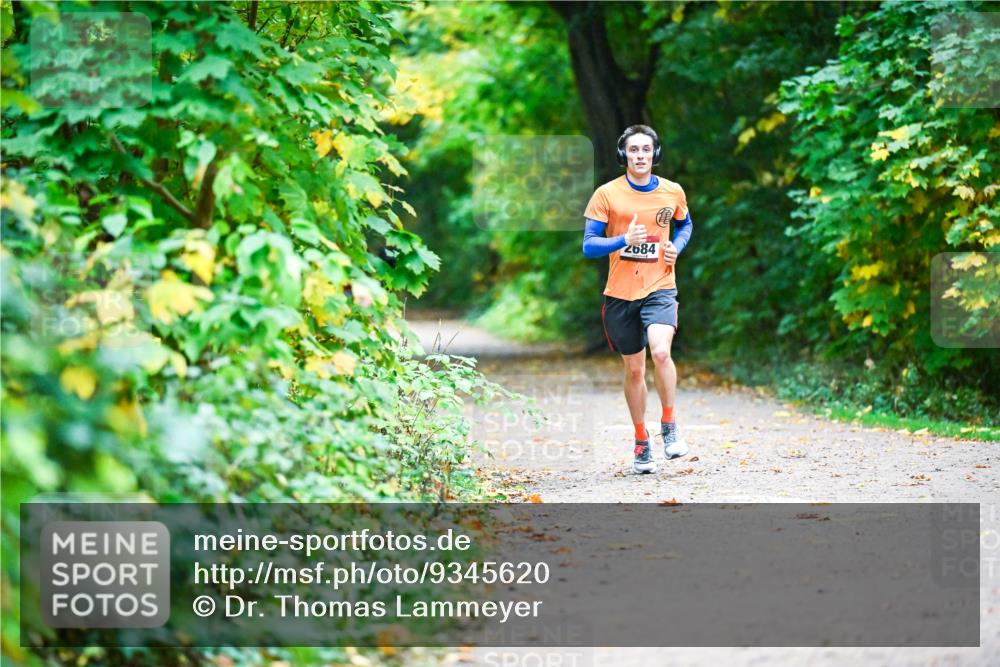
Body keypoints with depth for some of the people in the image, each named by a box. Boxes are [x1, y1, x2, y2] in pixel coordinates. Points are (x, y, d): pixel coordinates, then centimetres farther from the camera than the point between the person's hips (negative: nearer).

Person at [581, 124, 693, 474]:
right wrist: (624, 241, -23)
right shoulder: (607, 194, -5)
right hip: (621, 292, 0)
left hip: (660, 288, 0)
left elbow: (685, 224, 23)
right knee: (634, 369, 9)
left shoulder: (673, 192, 2)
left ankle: (669, 425, -5)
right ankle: (641, 442, 25)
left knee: (660, 351, -25)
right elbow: (589, 245, -6)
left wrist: (677, 246, 2)